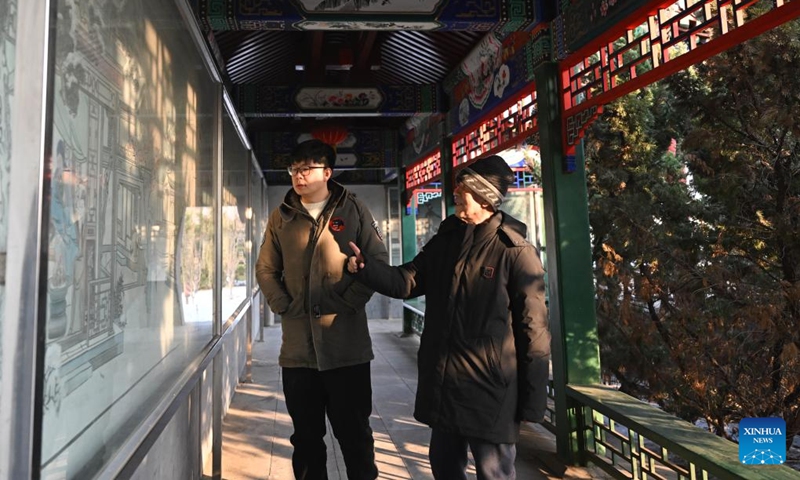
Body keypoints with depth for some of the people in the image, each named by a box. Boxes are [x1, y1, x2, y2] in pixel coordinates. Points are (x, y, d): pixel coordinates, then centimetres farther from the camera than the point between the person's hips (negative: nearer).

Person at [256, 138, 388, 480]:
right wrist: (283, 306, -2)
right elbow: (265, 269, 11)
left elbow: (378, 261, -3)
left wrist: (349, 303, -10)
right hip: (297, 346, 3)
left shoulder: (353, 211, 0)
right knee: (306, 435, 16)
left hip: (347, 345, -2)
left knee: (354, 432, 10)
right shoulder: (281, 216, 8)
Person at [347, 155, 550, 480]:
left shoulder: (516, 252, -12)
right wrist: (366, 267, -11)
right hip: (443, 385, 6)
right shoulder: (446, 240, 7)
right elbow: (407, 281, 7)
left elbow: (533, 329, -12)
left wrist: (532, 401, -10)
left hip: (489, 389, -6)